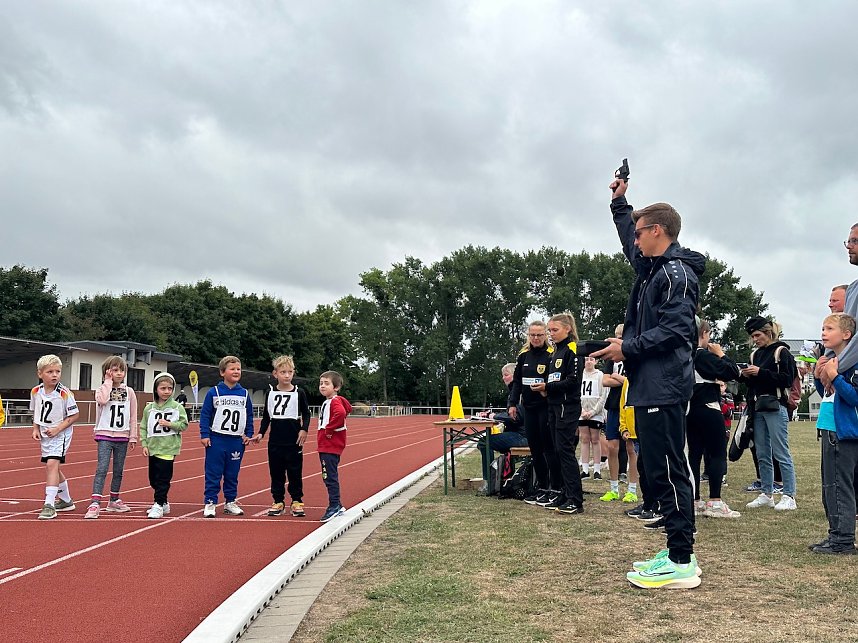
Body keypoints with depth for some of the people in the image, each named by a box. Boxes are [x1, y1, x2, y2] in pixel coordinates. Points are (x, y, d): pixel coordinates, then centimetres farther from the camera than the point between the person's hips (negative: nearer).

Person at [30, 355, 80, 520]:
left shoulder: (64, 393, -17)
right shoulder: (36, 392, -1)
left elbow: (74, 414, -12)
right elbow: (35, 413, 14)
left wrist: (57, 429, -18)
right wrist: (36, 429, 1)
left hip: (61, 434, -7)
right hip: (45, 435, 7)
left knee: (52, 464, -21)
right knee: (53, 468, 17)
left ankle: (49, 505, -20)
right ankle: (66, 501, 35)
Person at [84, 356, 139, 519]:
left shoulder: (129, 392, 5)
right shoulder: (102, 389, -1)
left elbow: (133, 416, 8)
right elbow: (102, 400, -26)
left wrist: (133, 437, 4)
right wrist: (108, 381, -14)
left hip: (122, 437, 3)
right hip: (105, 435, -3)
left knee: (118, 471, 12)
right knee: (102, 469, -13)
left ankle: (114, 501, 27)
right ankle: (95, 503, -16)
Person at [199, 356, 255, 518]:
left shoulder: (244, 394, 7)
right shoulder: (214, 392, -3)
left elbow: (249, 417, 14)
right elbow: (205, 415, -2)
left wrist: (249, 435, 7)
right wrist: (204, 435, -7)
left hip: (237, 441, 3)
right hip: (216, 440, -3)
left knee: (232, 475, 11)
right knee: (213, 474, 1)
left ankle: (230, 502, 21)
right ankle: (210, 503, 8)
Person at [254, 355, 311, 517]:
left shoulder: (299, 393, 0)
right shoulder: (270, 393, 5)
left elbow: (306, 414, 4)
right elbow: (266, 416, 10)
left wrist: (304, 429, -11)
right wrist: (260, 433, -1)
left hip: (294, 441, -2)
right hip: (275, 441, 2)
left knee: (295, 472, 2)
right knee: (276, 472, 6)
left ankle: (297, 501, 12)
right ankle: (278, 502, 16)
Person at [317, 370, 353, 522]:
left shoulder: (335, 401, -14)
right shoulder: (327, 402, 18)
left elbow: (341, 413, -35)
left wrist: (329, 430, -25)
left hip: (331, 447, -11)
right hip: (325, 446, 11)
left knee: (330, 477, -9)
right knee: (329, 477, 15)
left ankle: (334, 506, -4)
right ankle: (337, 506, 22)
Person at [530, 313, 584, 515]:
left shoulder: (573, 350, -8)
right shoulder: (556, 352, 19)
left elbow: (573, 380, -16)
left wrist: (548, 386, -16)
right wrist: (543, 387, 4)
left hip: (568, 407, -9)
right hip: (554, 406, 9)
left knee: (565, 450, -10)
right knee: (558, 451, 9)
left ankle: (575, 500, -7)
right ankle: (563, 494, 15)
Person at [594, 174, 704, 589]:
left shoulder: (676, 273, -10)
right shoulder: (652, 267, 19)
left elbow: (677, 329, -20)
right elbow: (629, 242, 39)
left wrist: (629, 347, -13)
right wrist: (619, 202, 43)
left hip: (664, 389, -10)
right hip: (648, 387, 10)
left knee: (667, 473, -8)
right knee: (660, 472, 12)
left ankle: (682, 564, -4)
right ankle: (677, 553, 19)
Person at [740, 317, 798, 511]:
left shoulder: (781, 352, -4)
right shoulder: (755, 354, 16)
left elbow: (787, 379, -12)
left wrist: (760, 373, -16)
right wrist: (745, 376, 1)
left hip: (775, 407, -7)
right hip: (758, 407, 7)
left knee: (781, 453, -6)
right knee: (762, 454, 9)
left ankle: (789, 497, -3)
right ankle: (766, 494, 16)